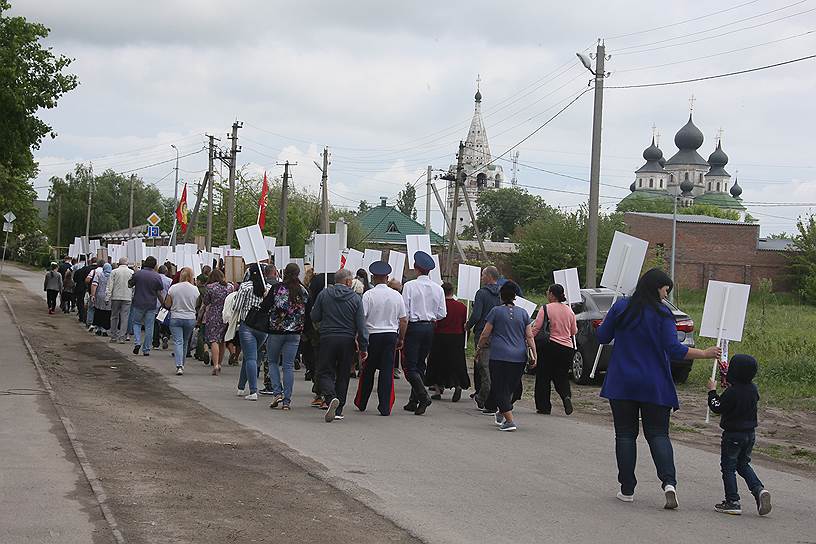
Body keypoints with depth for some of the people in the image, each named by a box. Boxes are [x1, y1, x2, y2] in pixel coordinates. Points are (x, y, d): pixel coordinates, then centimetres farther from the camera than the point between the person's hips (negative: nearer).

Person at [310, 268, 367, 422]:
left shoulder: (324, 294, 0)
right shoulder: (355, 298, -1)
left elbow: (314, 317, 2)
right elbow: (361, 325, -3)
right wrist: (363, 347, 1)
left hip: (327, 338, -1)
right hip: (347, 340, 1)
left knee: (325, 372, 4)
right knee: (343, 375, 11)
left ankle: (330, 397, -23)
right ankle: (338, 410, 13)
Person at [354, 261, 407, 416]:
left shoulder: (368, 295, -8)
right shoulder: (396, 295, 4)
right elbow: (404, 320, 7)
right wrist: (401, 338, 17)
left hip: (372, 335, -2)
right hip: (391, 335, 2)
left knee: (367, 371, 11)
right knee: (387, 371, 3)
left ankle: (361, 403, 24)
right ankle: (385, 407, -1)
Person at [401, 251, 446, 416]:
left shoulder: (410, 286, -10)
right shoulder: (438, 289, 3)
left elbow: (404, 312, -11)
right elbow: (442, 314, 4)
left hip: (414, 327, -5)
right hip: (430, 328, 5)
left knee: (410, 367, -2)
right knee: (420, 364, 14)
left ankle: (423, 396, -20)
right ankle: (414, 401, 16)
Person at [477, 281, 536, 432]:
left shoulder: (496, 311, 1)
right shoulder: (523, 313, 11)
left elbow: (485, 334, 1)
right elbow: (529, 336, 5)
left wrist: (479, 348, 15)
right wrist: (534, 354, 6)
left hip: (500, 356, -4)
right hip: (520, 357, 4)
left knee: (501, 389, -3)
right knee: (510, 388, 17)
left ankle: (510, 421, -14)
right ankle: (501, 413, 30)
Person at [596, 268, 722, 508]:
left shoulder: (621, 307, -1)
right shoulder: (663, 314, -8)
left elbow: (602, 337, 5)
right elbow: (674, 349, -14)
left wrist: (608, 322, 25)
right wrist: (705, 354, -8)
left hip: (622, 383, 1)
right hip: (655, 386, -1)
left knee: (625, 434, 8)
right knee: (658, 434, 5)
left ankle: (627, 489, 8)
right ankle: (669, 482, -15)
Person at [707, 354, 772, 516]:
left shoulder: (732, 392, -22)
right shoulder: (753, 388, 0)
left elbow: (717, 408, -13)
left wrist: (712, 391, -1)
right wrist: (730, 383, 21)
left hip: (733, 434, -7)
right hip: (750, 433, 7)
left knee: (728, 467, 4)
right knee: (743, 464, 21)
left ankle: (733, 502, 3)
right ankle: (759, 490, 3)